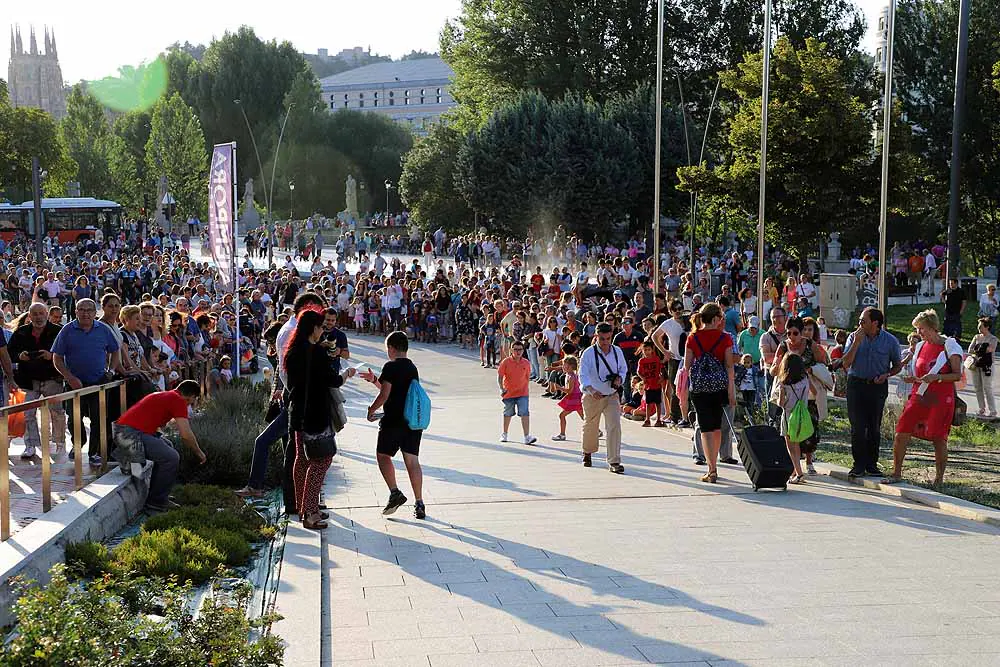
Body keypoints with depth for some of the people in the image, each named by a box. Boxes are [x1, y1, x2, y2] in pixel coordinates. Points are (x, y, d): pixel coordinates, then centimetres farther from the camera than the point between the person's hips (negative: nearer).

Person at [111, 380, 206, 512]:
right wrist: (199, 453, 5)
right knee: (171, 457, -14)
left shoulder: (166, 396, 24)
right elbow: (186, 435, -10)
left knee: (167, 446, 25)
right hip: (130, 434, -11)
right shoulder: (178, 401, -5)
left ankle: (159, 496, 25)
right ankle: (156, 502, -3)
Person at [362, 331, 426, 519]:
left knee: (383, 455, 9)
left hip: (393, 421, -6)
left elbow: (385, 394, -13)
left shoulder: (391, 367, -9)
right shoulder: (412, 368, 16)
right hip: (414, 420, 7)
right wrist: (374, 380, 27)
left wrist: (371, 410, 2)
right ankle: (419, 503, 3)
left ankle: (395, 492, -5)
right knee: (412, 460, 6)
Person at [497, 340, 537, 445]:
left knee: (525, 414, -12)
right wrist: (502, 389, -15)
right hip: (508, 393, 0)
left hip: (522, 394, 0)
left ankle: (527, 437, -15)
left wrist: (525, 388, 11)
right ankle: (504, 434, 35)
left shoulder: (526, 363, 0)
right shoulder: (506, 362, -7)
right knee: (508, 414, 15)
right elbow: (499, 376, -5)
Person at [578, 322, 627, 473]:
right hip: (592, 397, -2)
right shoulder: (588, 353, -13)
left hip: (612, 396, 2)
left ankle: (614, 462, -10)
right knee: (590, 427, 14)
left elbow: (623, 369, 14)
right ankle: (587, 453, 43)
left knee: (614, 426, -13)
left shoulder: (617, 352, -1)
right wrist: (591, 390, -36)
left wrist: (619, 379, -9)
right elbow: (583, 375, -19)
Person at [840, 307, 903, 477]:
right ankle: (858, 465, 2)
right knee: (858, 427, -4)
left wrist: (886, 375, -9)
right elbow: (845, 363, -6)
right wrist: (857, 342, -14)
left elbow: (897, 365, 11)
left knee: (874, 427, 5)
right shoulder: (854, 336, 1)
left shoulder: (890, 340, 0)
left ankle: (871, 464, 14)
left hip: (878, 386, 0)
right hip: (856, 385, 0)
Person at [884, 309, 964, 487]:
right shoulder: (920, 346, 14)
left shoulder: (950, 346, -3)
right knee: (901, 432, -5)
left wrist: (936, 377, -20)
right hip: (919, 397, 5)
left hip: (941, 399, -5)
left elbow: (957, 375, -7)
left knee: (939, 438, -2)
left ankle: (939, 478, 10)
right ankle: (896, 473, 5)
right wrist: (911, 379, 2)